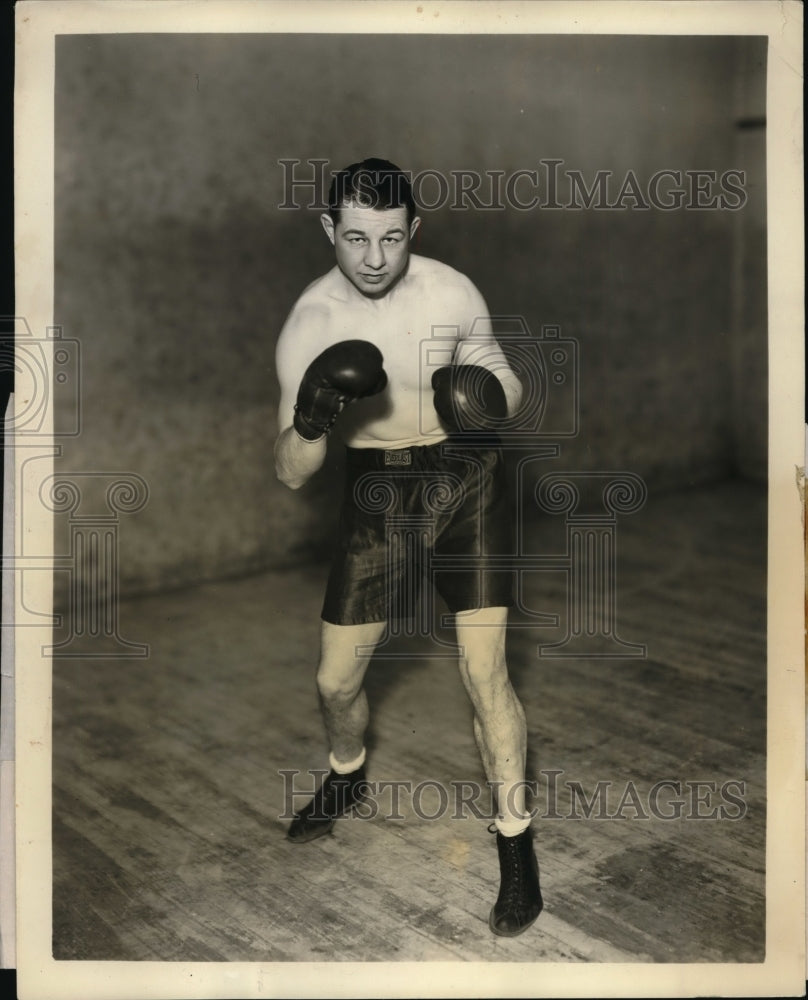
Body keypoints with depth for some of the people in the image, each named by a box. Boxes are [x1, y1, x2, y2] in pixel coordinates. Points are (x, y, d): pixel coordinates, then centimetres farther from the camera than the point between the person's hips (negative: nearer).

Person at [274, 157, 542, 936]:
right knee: (336, 680, 9)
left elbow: (503, 380, 3)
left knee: (485, 674, -10)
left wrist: (492, 397, -21)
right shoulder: (309, 324, -12)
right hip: (374, 494, 2)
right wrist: (309, 422, -33)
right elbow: (291, 474, -11)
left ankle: (515, 842, 11)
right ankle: (346, 776, 44)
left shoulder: (453, 295, -13)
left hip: (465, 482, -2)